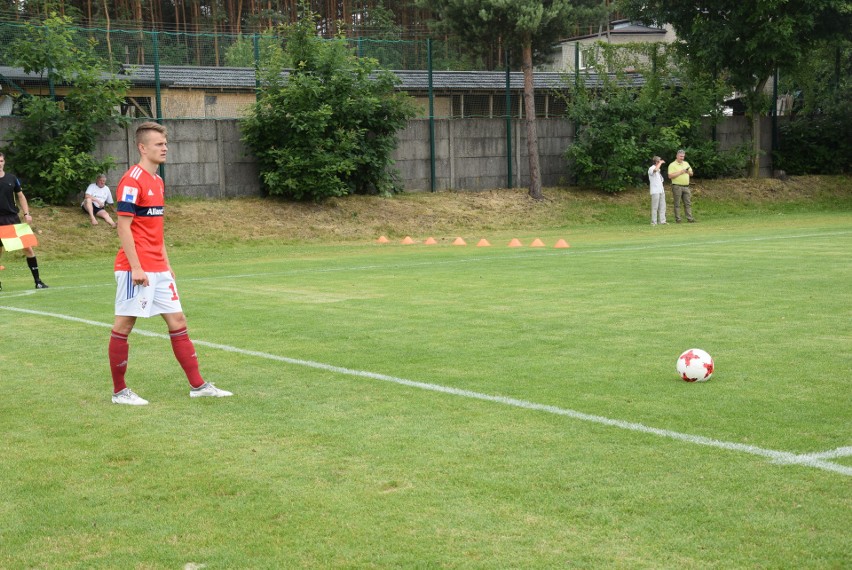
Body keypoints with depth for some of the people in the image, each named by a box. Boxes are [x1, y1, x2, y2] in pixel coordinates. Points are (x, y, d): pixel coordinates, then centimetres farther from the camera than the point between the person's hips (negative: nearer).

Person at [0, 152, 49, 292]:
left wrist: (26, 214, 2)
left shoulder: (11, 178, 4)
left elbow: (21, 196, 12)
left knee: (27, 247, -2)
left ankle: (37, 280, 4)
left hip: (13, 218, 2)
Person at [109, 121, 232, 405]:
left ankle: (198, 385, 13)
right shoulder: (132, 180, -13)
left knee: (177, 322, 8)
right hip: (136, 269, -9)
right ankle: (119, 391, 10)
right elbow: (123, 226, -17)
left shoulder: (158, 181, 15)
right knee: (123, 325, 1)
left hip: (158, 269, 9)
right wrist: (136, 267, -20)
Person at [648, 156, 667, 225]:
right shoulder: (651, 169, -8)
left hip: (661, 191, 9)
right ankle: (654, 222, -3)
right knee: (655, 207, -7)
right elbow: (655, 170, -33)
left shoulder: (658, 170, 21)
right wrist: (660, 163, -22)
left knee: (662, 206, 5)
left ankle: (662, 221, 6)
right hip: (655, 191, -9)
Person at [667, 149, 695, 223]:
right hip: (677, 187, -6)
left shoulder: (686, 163, 16)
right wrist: (680, 172, -16)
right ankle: (677, 219, -1)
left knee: (688, 203, 2)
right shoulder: (672, 165, -3)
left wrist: (688, 172, -3)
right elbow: (670, 176, -14)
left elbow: (691, 174, 20)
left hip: (686, 186, 6)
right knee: (677, 204, -3)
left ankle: (689, 218, 2)